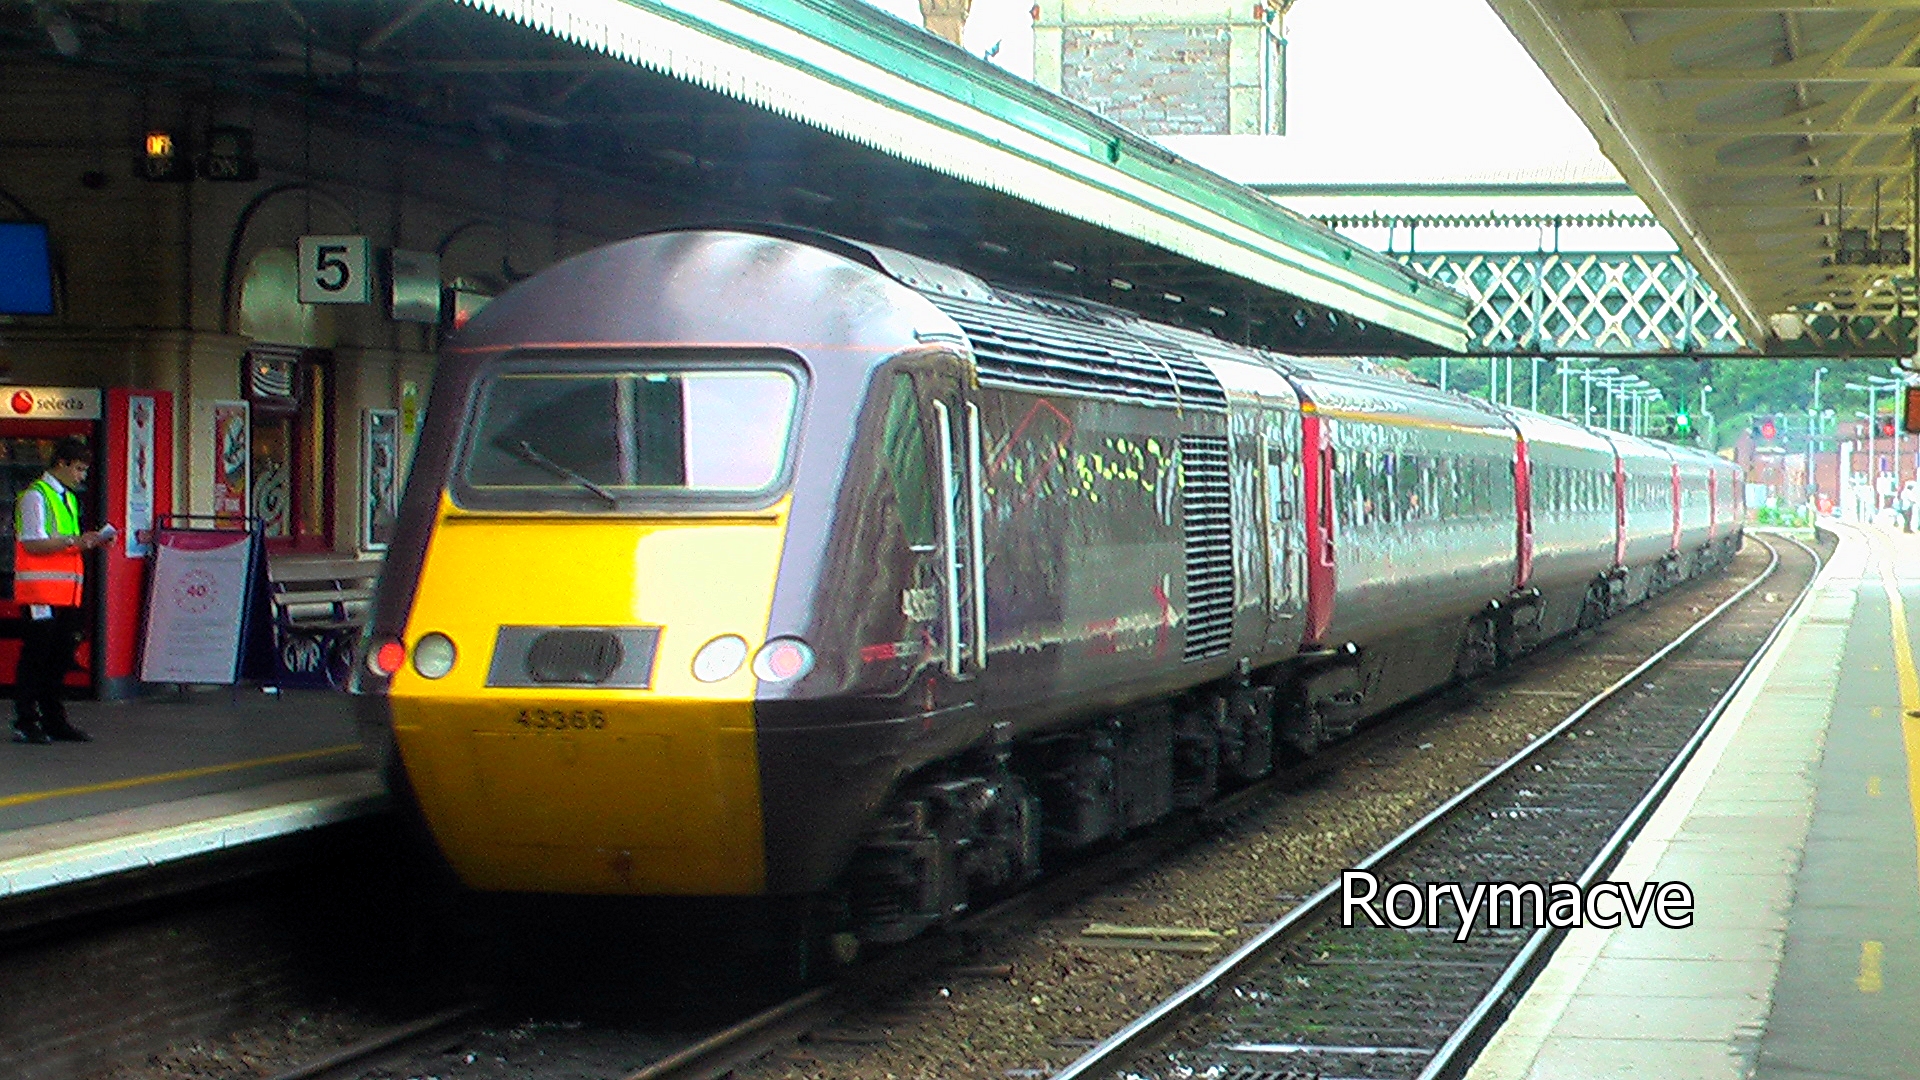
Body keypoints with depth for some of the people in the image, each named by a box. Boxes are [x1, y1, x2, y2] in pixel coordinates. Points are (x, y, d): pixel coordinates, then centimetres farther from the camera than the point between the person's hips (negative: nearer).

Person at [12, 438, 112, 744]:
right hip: (40, 590, -9)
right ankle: (26, 723, -3)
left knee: (62, 655, 9)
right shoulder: (35, 496, -8)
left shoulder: (68, 498, 20)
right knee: (36, 655, -7)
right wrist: (75, 541, -21)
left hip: (66, 591, 9)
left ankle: (54, 721, 16)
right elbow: (33, 544, -16)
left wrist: (90, 542, 6)